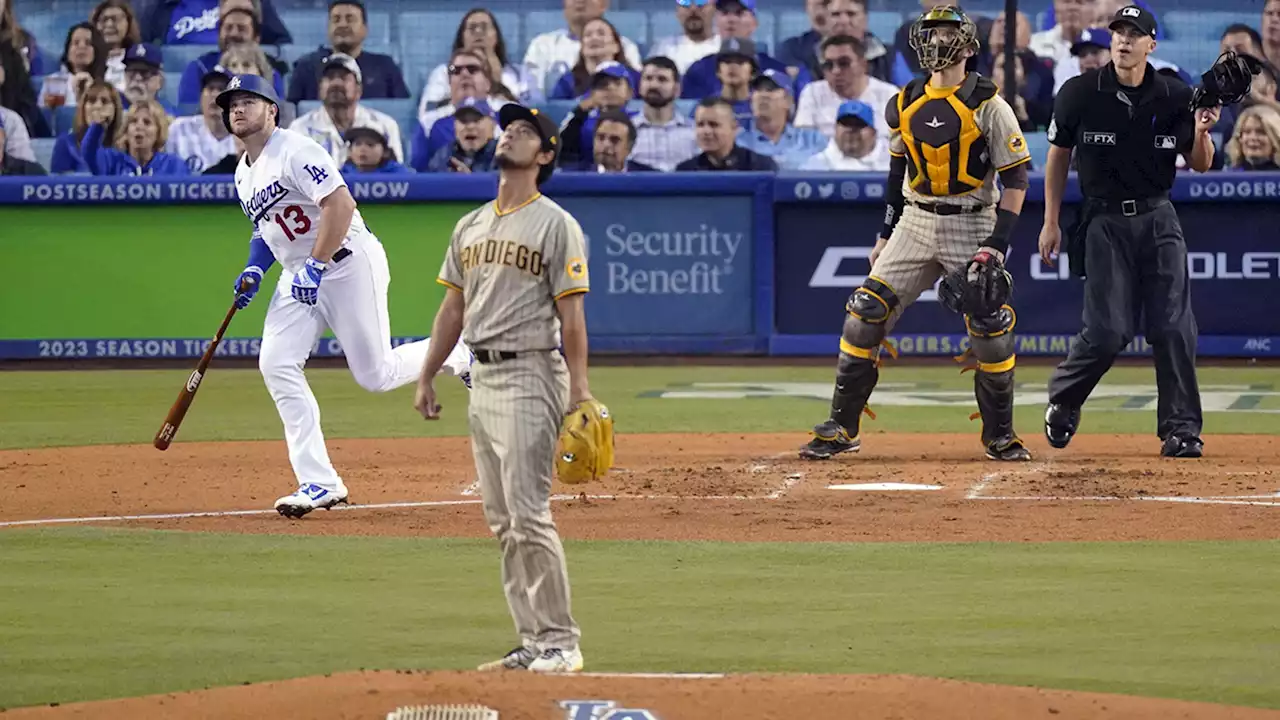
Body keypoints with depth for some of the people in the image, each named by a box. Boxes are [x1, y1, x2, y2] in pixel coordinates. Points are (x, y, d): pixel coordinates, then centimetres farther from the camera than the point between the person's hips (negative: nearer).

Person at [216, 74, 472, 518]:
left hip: (349, 262, -8)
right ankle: (320, 484, -10)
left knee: (375, 376, -6)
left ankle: (458, 355, 24)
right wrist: (255, 269, 6)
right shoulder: (243, 174, 13)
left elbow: (341, 205, -24)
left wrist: (314, 268, -26)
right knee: (276, 364, -11)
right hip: (299, 276, 8)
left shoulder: (295, 151, -16)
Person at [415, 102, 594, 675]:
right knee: (502, 520, 8)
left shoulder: (556, 225, -5)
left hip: (530, 376, -8)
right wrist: (426, 378, 14)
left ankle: (561, 642, -9)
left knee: (528, 514, -13)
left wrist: (580, 393, -15)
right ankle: (533, 643, 12)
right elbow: (453, 308, 19)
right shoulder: (470, 226, 16)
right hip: (481, 376, 8)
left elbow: (571, 316, -10)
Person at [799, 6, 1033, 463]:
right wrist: (886, 234, 15)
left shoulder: (987, 105, -8)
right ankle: (841, 429, 1)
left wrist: (997, 244, -17)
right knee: (865, 313, -5)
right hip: (915, 223, 4)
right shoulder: (905, 104, 7)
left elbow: (1016, 178, -9)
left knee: (990, 330, -6)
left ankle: (1000, 436, 12)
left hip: (971, 226, -4)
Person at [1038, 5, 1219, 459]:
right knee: (1109, 331, -8)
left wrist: (1201, 131, -15)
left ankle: (1180, 429, 2)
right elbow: (1059, 154, 6)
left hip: (1159, 221, 2)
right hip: (1105, 221, -2)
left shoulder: (1175, 97, -1)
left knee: (1174, 328, -6)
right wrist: (1051, 222, 4)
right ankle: (1062, 401, 18)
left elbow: (1200, 165, 7)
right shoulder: (1080, 93, -5)